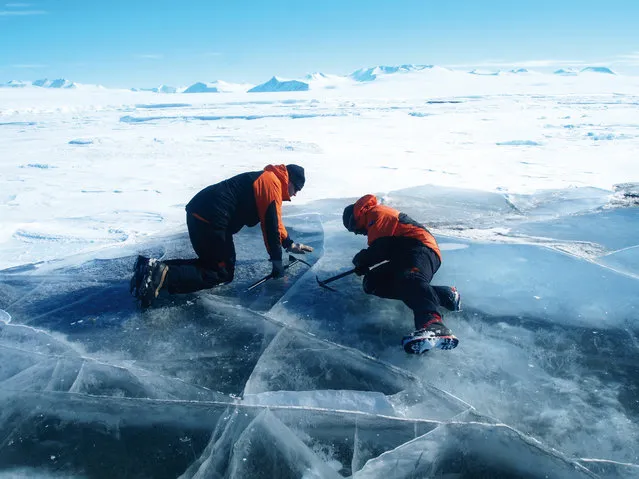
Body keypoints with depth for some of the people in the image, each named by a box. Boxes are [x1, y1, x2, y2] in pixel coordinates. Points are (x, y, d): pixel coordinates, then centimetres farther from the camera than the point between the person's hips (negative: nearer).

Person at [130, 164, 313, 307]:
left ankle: (153, 266, 7)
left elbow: (274, 218, 36)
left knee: (212, 263, 19)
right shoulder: (272, 183, -5)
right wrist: (277, 260, -3)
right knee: (223, 274, -2)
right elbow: (271, 224, -9)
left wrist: (290, 244, 38)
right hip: (211, 219, -10)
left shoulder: (265, 180, 25)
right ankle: (164, 275, -20)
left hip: (199, 212, 10)